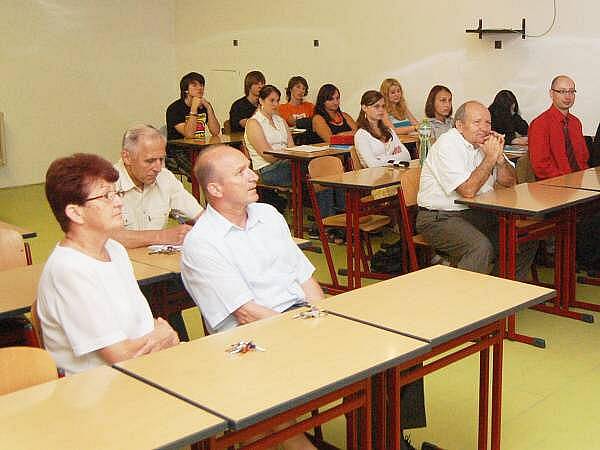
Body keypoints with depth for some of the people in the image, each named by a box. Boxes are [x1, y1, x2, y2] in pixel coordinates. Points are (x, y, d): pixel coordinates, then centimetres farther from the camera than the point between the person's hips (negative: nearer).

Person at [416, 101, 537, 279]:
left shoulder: (485, 143, 9)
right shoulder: (447, 145, -16)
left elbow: (509, 182, 10)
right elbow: (468, 190, -26)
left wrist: (499, 156, -7)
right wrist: (490, 158, -17)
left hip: (478, 214, 8)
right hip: (441, 218, -8)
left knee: (527, 237, 0)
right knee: (481, 247, -32)